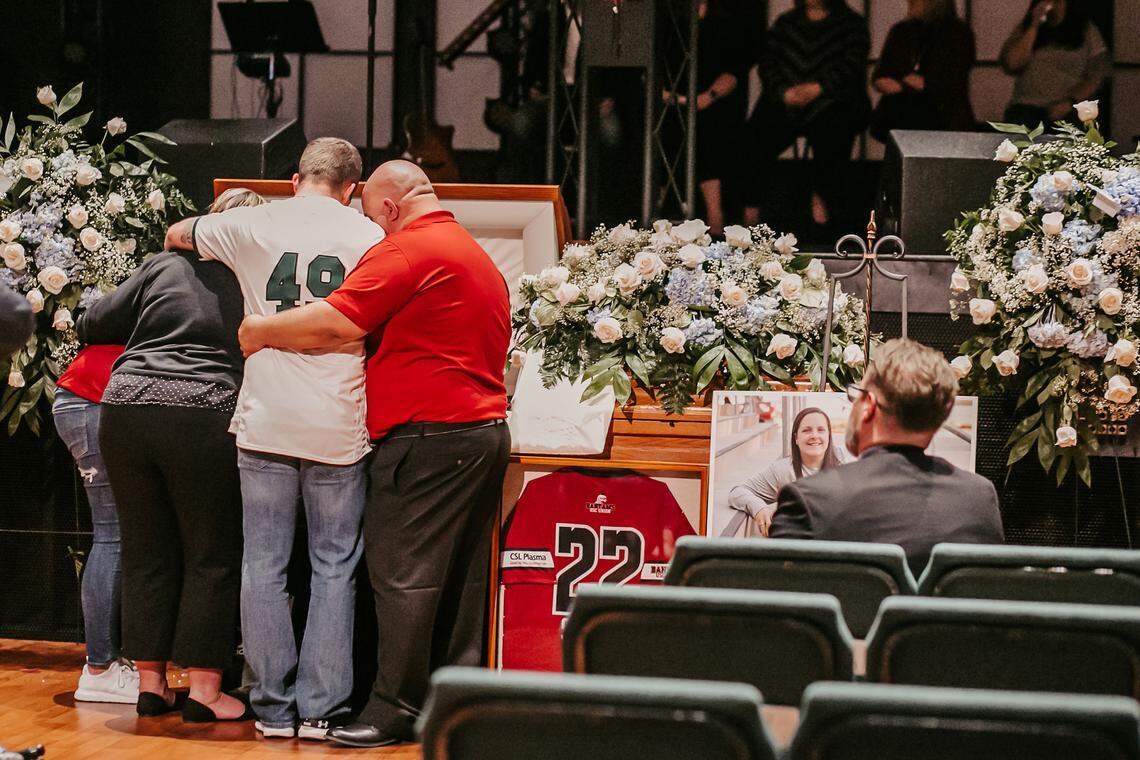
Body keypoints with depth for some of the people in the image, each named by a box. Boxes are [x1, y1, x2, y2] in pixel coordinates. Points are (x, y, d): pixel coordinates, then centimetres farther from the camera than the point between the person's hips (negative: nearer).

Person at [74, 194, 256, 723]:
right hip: (203, 416, -3)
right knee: (212, 556, 8)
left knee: (145, 552, 13)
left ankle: (150, 684, 16)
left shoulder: (167, 265, 12)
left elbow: (94, 325, 14)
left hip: (125, 407, 3)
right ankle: (203, 691, 5)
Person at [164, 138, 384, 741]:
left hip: (266, 421, 0)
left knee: (264, 567, 7)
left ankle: (273, 707, 9)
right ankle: (321, 708, 6)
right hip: (339, 426, 0)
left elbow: (176, 234, 24)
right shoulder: (368, 235, 3)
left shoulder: (251, 225, 5)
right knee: (334, 569, 7)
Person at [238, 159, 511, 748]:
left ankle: (396, 707, -5)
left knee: (402, 572, -6)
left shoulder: (406, 250, -11)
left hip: (427, 435, -9)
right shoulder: (478, 256, 20)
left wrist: (262, 332, -3)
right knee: (459, 575, 11)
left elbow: (336, 324, -16)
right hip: (487, 427, 9)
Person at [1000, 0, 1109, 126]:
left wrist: (1070, 103, -12)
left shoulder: (1087, 31, 8)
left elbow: (1096, 76, 3)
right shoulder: (1026, 29, 11)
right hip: (1028, 106, 1)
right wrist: (1033, 27, -8)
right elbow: (1010, 65, -4)